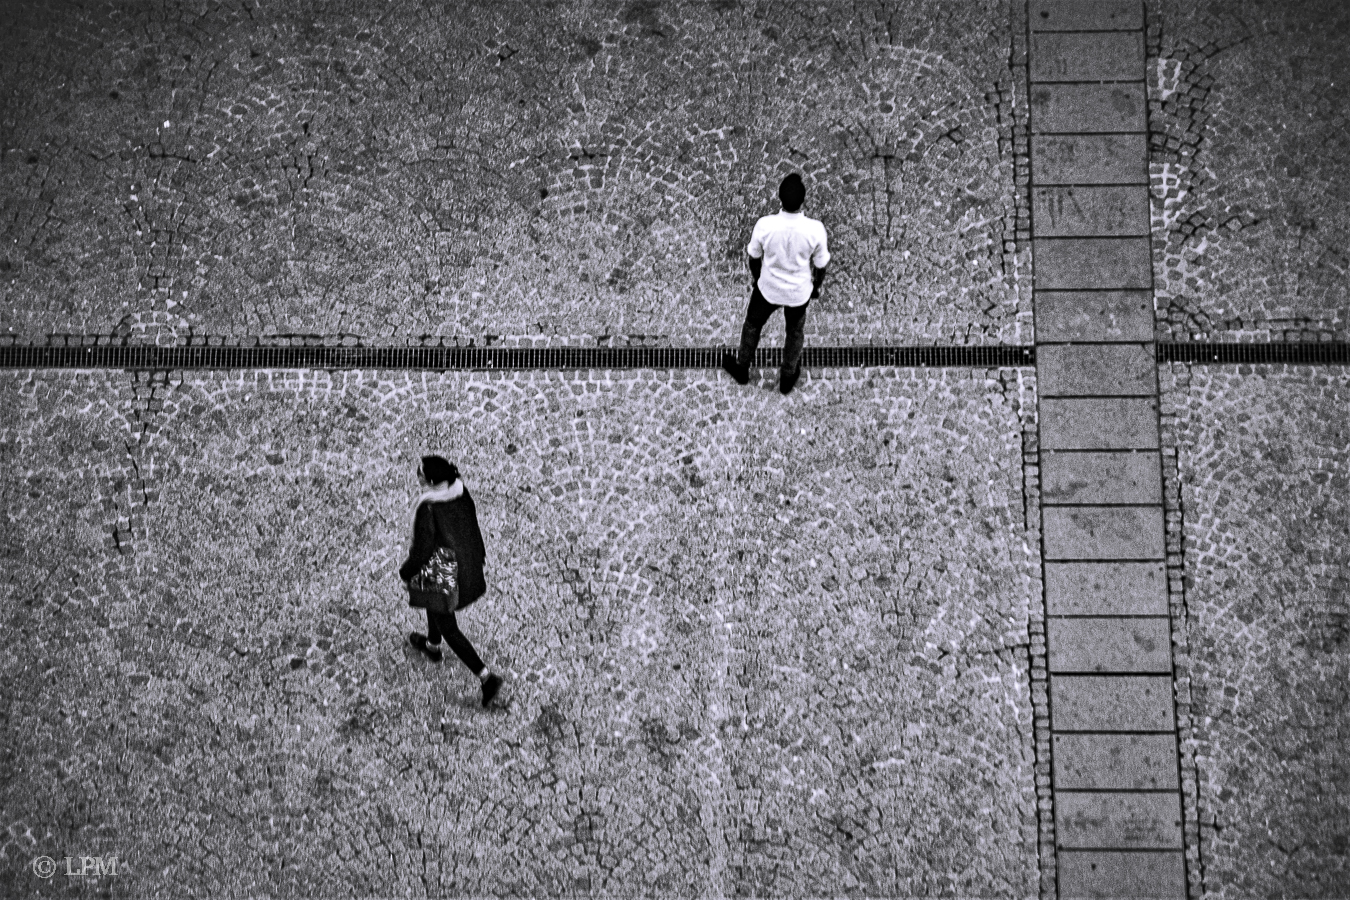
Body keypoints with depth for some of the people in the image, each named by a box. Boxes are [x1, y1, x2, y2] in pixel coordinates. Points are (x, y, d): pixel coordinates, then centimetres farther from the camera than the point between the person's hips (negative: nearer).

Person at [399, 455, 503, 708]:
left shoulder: (427, 509, -34)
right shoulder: (460, 492, -14)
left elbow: (422, 551, -25)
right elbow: (471, 528, 0)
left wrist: (405, 573, -6)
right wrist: (478, 557, 16)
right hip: (467, 568, 8)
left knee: (448, 628, 10)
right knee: (434, 603, 35)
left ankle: (486, 676, 8)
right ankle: (432, 645, 61)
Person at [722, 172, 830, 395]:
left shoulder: (764, 225, -29)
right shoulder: (815, 229, -30)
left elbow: (754, 258, -9)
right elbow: (821, 265, -12)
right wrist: (816, 286, 11)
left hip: (769, 288, 0)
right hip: (800, 292, 0)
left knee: (752, 324, 29)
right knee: (796, 332, 29)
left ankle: (741, 369, 52)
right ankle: (788, 378, 50)